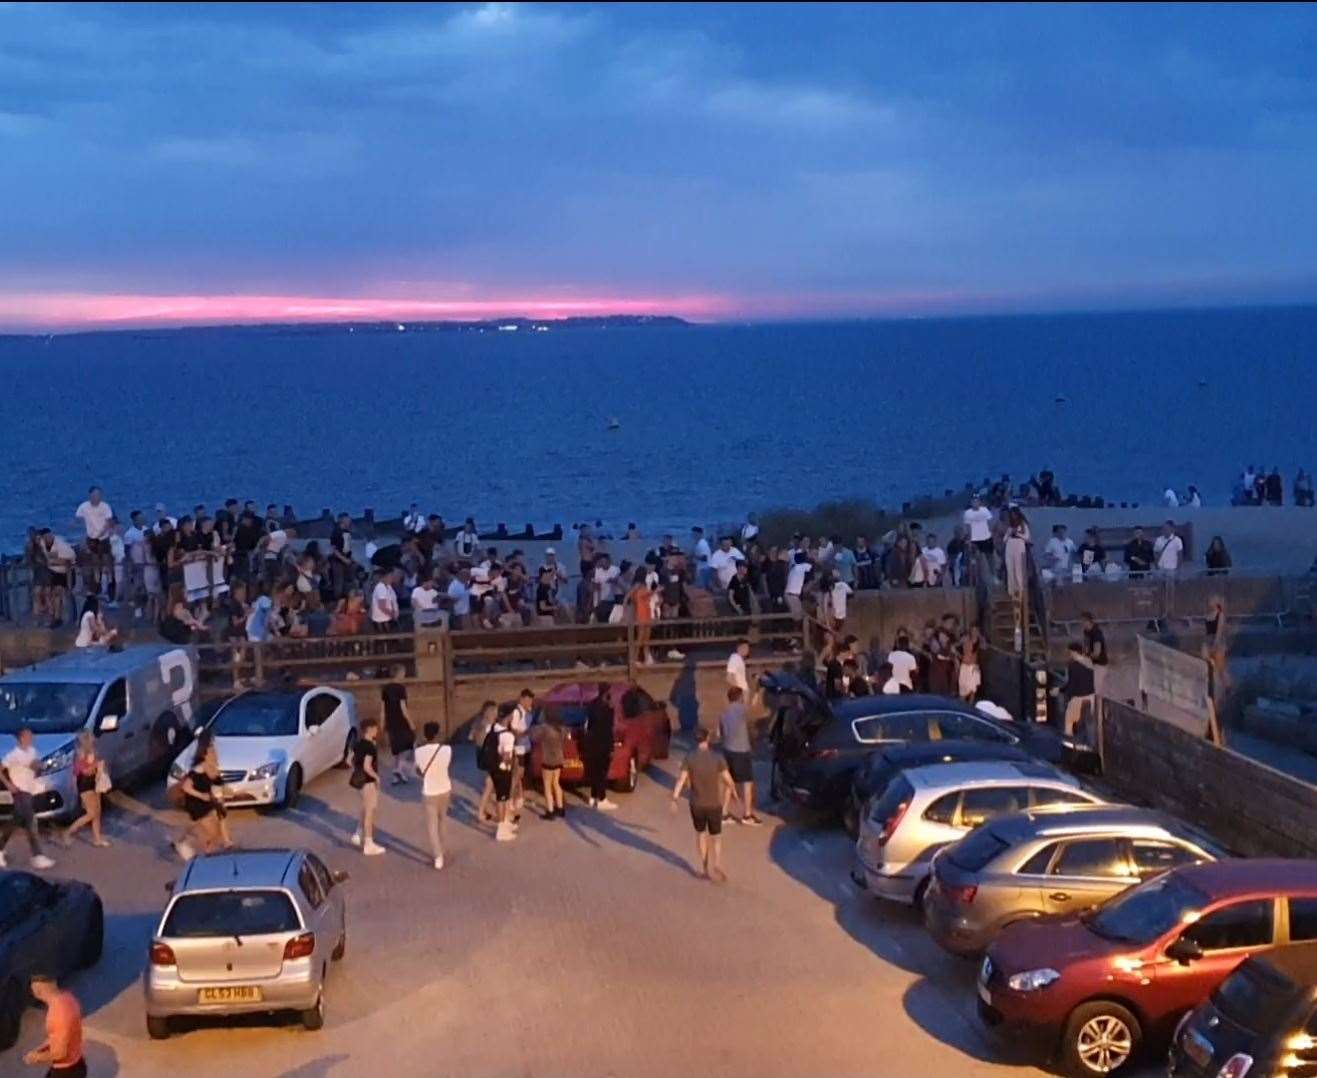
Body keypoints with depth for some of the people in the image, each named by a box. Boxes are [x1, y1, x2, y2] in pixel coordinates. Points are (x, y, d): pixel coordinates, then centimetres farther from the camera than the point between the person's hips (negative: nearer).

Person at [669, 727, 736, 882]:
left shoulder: (689, 757, -11)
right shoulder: (718, 757, -14)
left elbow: (682, 779, -15)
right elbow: (728, 780, -11)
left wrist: (674, 799, -11)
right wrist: (733, 791, 8)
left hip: (697, 804, 1)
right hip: (715, 804, -1)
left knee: (700, 834, 22)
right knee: (716, 838, 13)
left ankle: (705, 869, 26)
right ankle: (717, 865, -11)